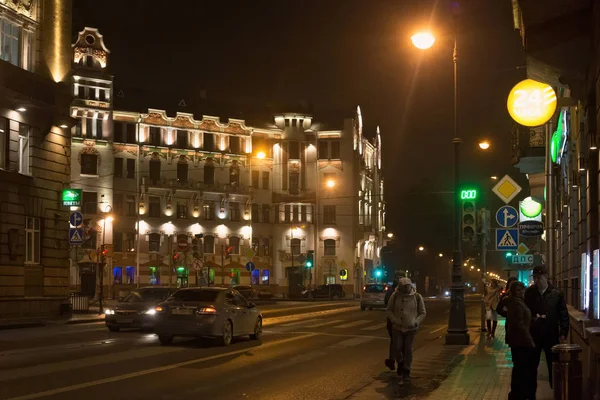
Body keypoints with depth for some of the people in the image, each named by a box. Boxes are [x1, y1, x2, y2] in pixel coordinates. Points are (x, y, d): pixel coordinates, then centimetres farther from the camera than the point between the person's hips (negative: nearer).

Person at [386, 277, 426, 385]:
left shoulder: (417, 297, -6)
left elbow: (422, 313, 2)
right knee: (397, 348, -6)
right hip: (397, 328, 0)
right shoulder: (395, 296, -6)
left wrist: (416, 322, -12)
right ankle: (400, 364, 24)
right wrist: (395, 320, -11)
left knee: (408, 350, -1)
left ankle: (406, 373, 11)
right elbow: (389, 310, 3)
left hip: (411, 328, 0)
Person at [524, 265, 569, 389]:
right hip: (533, 335, 1)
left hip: (551, 335, -1)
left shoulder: (557, 294, -4)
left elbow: (564, 315, -3)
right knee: (532, 365, 9)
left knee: (553, 365, 8)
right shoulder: (529, 293, 0)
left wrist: (563, 333, -8)